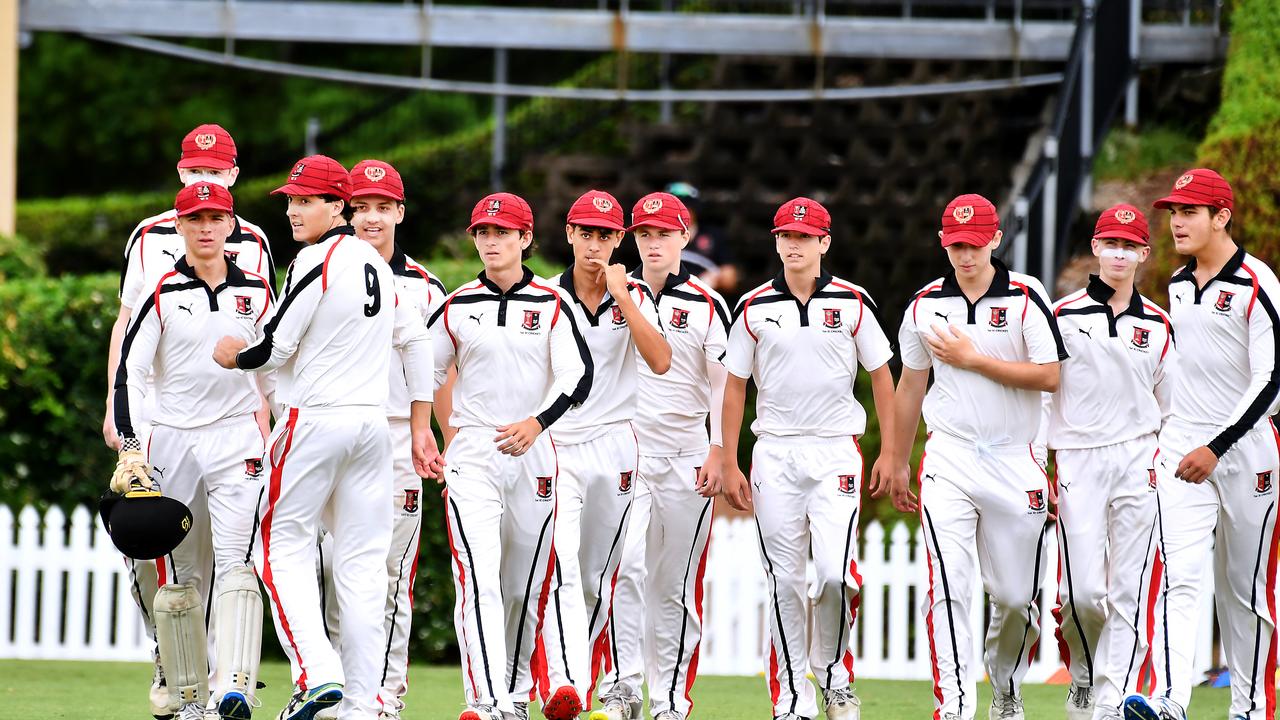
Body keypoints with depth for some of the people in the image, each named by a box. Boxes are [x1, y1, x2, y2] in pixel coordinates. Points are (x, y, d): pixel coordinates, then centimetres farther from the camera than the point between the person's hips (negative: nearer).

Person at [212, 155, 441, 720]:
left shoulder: (317, 261, -11)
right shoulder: (375, 263, 14)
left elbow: (275, 348, -12)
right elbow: (415, 341, 18)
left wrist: (229, 356, 9)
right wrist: (421, 427, 20)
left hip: (315, 419, -7)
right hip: (374, 421, 7)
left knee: (283, 546, 2)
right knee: (362, 561, 5)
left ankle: (317, 673, -15)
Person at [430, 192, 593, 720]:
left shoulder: (551, 305, 3)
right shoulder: (457, 306, 6)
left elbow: (578, 375, -7)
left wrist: (536, 423, -23)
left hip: (532, 453, 1)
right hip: (471, 453, -1)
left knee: (525, 586, 8)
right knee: (479, 579, -16)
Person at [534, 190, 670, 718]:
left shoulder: (634, 297, 3)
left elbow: (660, 362, -12)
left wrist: (622, 297, -16)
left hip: (613, 448, 2)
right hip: (554, 448, -2)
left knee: (597, 579, 9)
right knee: (562, 569, -19)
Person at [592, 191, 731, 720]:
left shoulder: (706, 305, 3)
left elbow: (725, 384, 2)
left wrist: (718, 454, -6)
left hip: (688, 461, 0)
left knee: (675, 586, 3)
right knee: (624, 567, -16)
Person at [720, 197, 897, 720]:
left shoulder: (851, 303, 2)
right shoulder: (754, 308, 4)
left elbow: (881, 376, 7)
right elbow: (735, 386, 8)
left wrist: (889, 452, 1)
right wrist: (729, 465, 3)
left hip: (836, 451, -1)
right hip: (774, 455, 1)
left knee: (835, 573, -14)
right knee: (785, 582, 1)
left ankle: (833, 670, 11)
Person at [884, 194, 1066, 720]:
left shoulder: (1026, 297, -3)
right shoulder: (925, 305, 7)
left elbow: (1050, 377, -11)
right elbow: (910, 385, 16)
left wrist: (973, 360, -12)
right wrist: (898, 465, 19)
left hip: (1014, 461, -1)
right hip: (948, 461, 1)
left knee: (1015, 595, 6)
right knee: (950, 586, -14)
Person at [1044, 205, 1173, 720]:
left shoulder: (1157, 325, 11)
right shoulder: (1063, 315, 3)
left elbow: (1168, 406, 16)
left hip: (1139, 462, 2)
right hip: (1077, 462, -2)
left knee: (1129, 593, -3)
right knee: (1083, 591, -9)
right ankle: (1083, 677, 17)